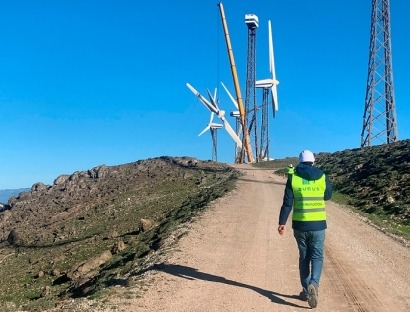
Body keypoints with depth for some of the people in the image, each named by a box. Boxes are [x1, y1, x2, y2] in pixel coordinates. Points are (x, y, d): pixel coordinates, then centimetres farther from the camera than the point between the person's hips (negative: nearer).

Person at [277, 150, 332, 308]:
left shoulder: (293, 178, -3)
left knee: (304, 258, 15)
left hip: (299, 224, 0)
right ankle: (313, 284, -17)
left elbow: (287, 203, -6)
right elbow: (328, 196, 17)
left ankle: (306, 290, 21)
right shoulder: (323, 177, 0)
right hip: (318, 224, 0)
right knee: (317, 257, 7)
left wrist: (282, 222, 0)